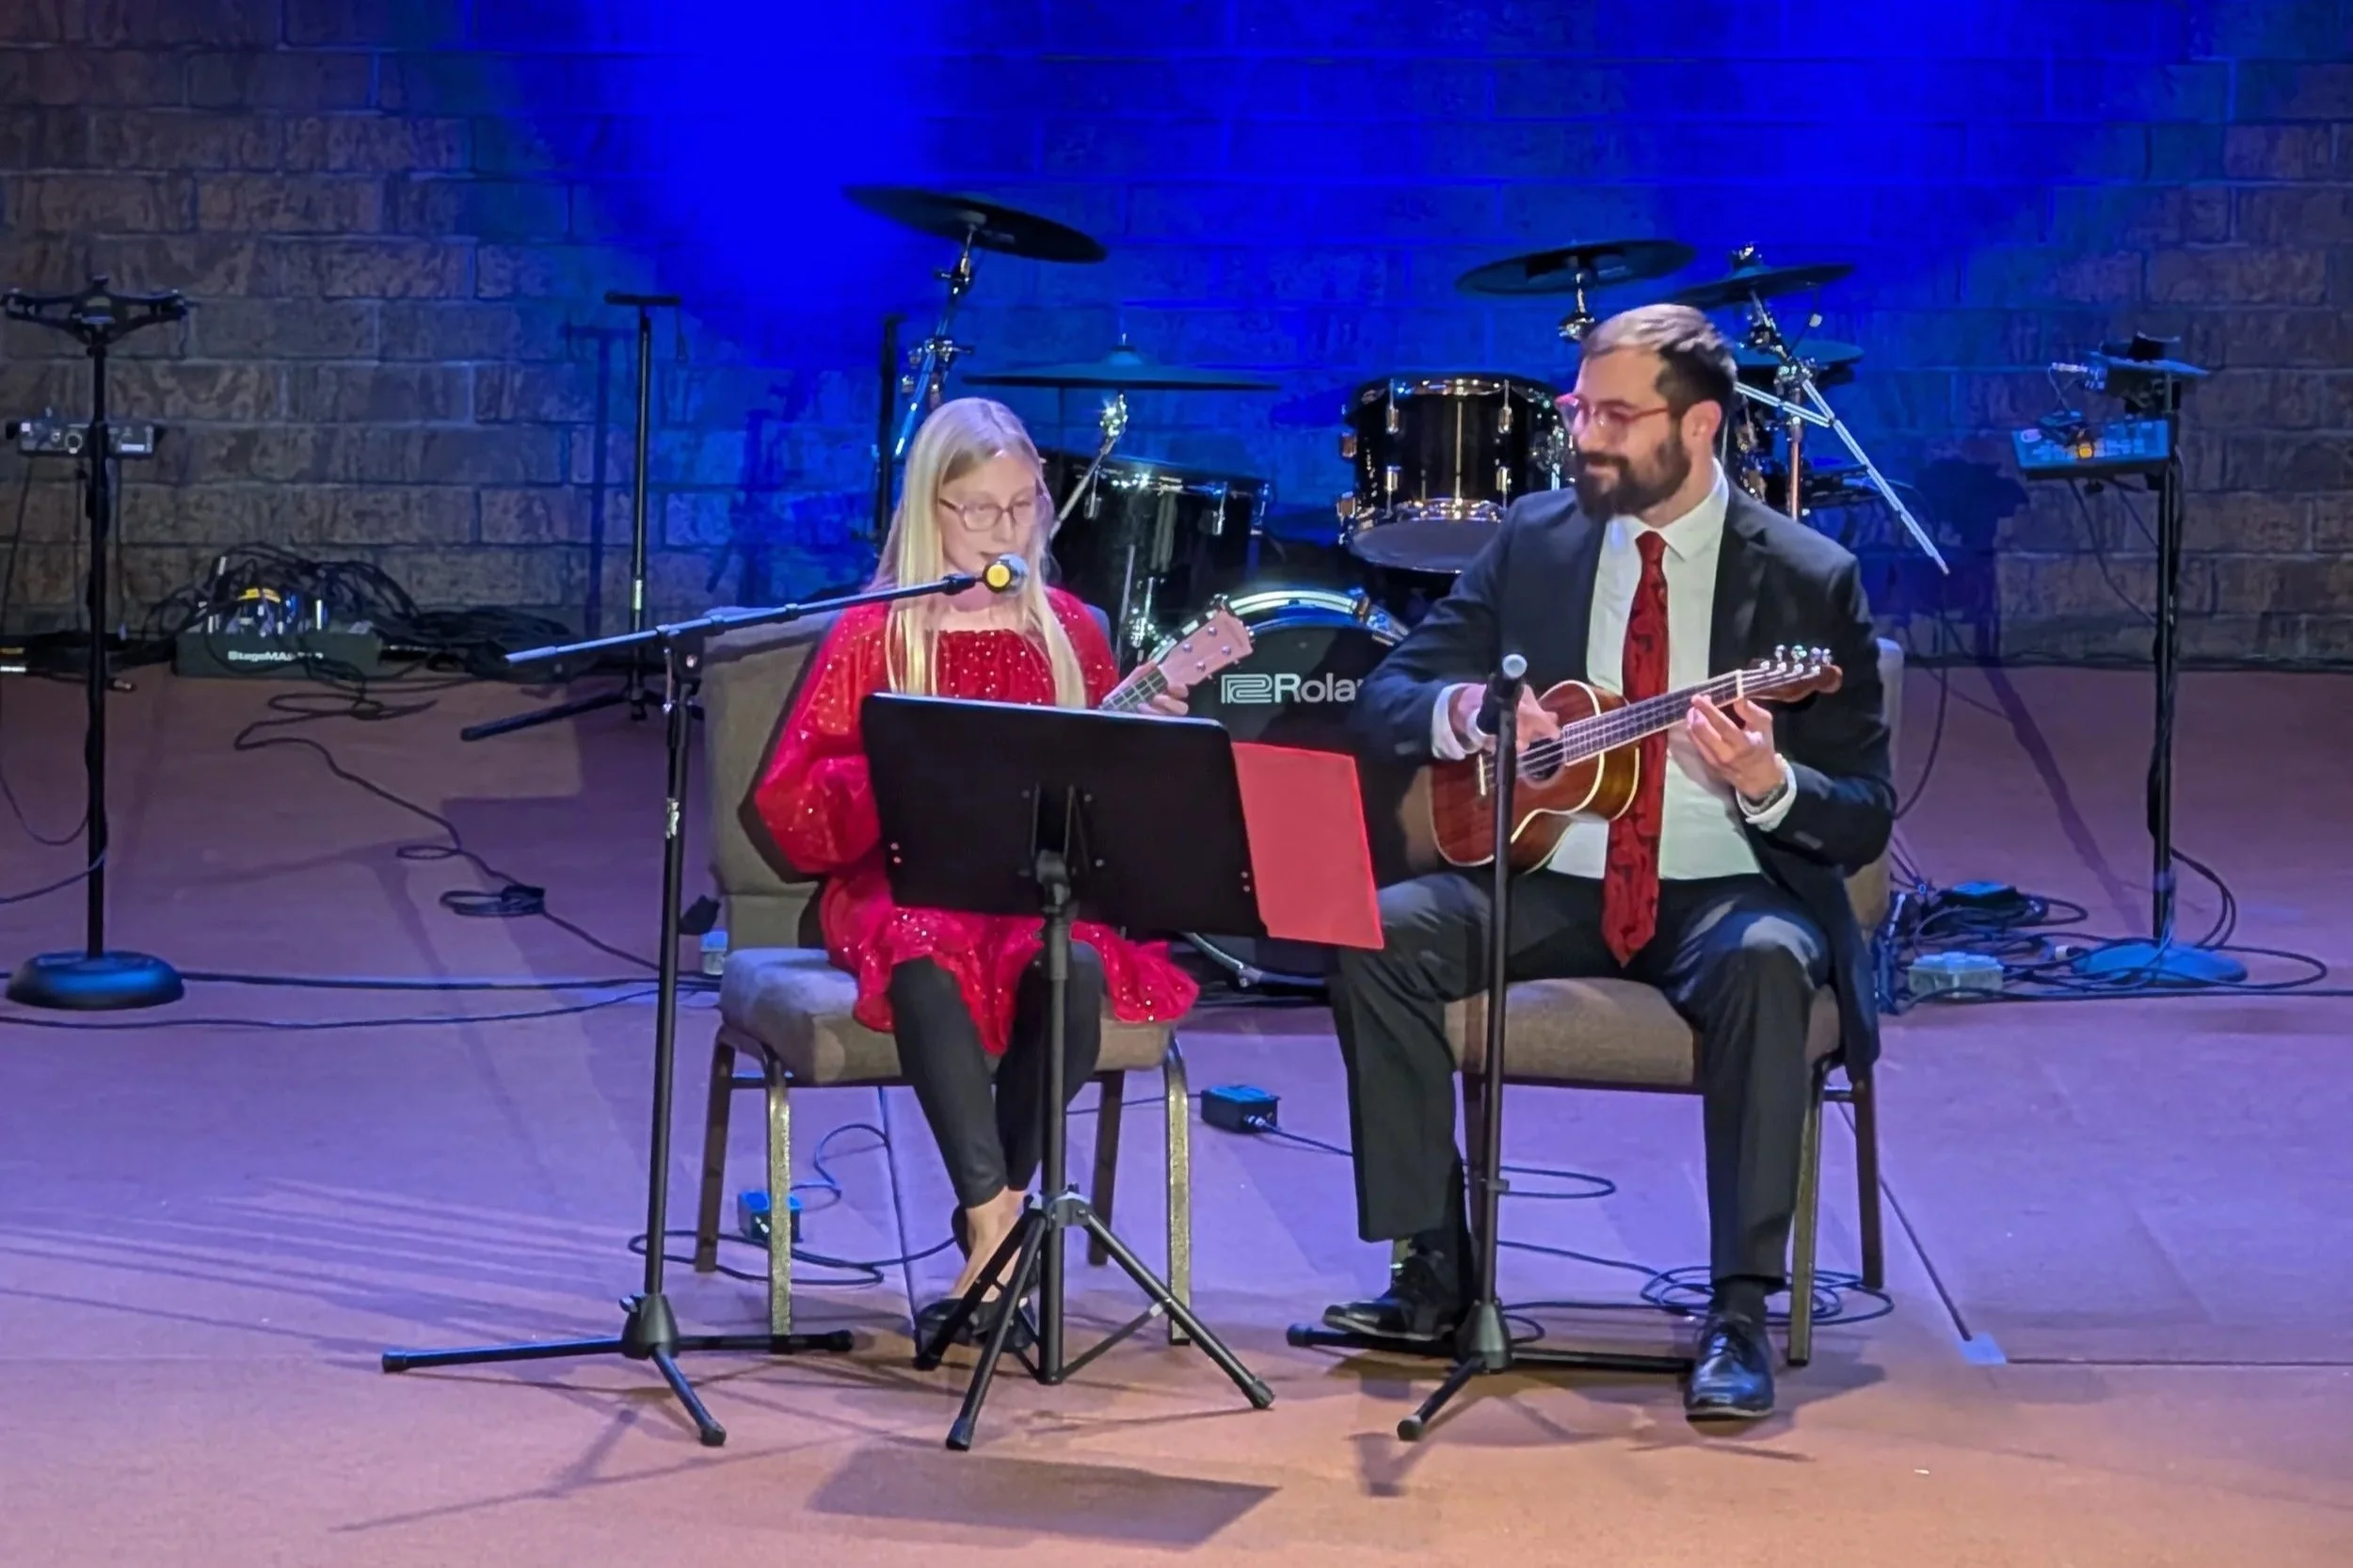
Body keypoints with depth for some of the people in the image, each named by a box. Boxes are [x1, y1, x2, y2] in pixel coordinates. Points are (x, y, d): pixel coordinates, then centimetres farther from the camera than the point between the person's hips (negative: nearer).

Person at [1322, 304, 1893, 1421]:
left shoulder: (1809, 580, -4)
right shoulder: (1532, 540, 7)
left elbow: (1864, 820, -5)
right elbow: (1381, 701, 6)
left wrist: (1768, 783, -28)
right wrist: (1461, 710, -18)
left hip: (1725, 892, -3)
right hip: (1553, 881, 3)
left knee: (1766, 965, -36)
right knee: (1382, 934, -22)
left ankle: (1740, 1315, -30)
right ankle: (1433, 1271, -13)